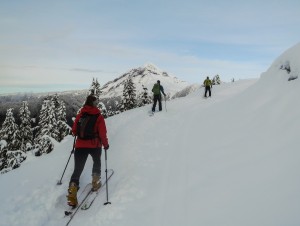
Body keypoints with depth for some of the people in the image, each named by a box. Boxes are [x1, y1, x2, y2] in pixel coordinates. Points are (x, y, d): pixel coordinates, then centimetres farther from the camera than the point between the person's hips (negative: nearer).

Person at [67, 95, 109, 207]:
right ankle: (95, 183, 33)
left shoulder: (80, 115, 3)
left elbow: (74, 130, 6)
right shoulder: (99, 116, -6)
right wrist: (105, 144, 6)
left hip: (80, 146, 2)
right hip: (95, 145, -2)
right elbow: (102, 133, -10)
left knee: (77, 169, 4)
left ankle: (72, 195, -7)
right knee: (97, 162, 28)